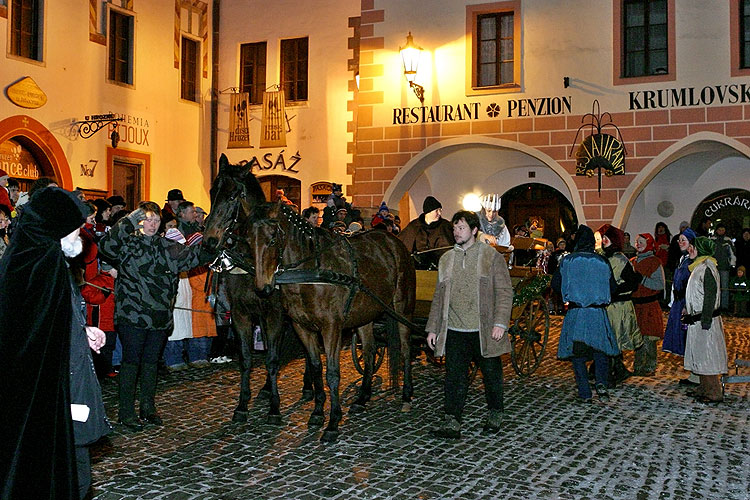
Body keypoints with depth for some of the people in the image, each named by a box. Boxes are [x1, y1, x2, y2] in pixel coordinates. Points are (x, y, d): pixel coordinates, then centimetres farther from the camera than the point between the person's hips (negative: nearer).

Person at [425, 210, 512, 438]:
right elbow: (439, 296, 15)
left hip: (484, 331, -3)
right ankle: (451, 421, 4)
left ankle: (495, 413, 30)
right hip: (454, 331, 3)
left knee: (491, 373, 11)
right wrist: (433, 328, 11)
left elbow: (505, 292, -4)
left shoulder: (492, 257, -1)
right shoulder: (446, 259, 12)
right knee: (454, 376, 0)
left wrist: (500, 323, -14)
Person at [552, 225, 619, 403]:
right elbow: (613, 288, 7)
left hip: (575, 313, -1)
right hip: (598, 313, 1)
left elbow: (556, 284, 2)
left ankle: (585, 393, 6)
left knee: (576, 354, 8)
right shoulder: (603, 262, 0)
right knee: (600, 351, 15)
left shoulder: (567, 261, -3)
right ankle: (601, 383, -6)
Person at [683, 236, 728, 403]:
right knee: (699, 355, 15)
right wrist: (688, 309, 20)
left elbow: (710, 296, -21)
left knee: (707, 355, -4)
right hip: (696, 319, 10)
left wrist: (705, 321, -22)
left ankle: (715, 393, 3)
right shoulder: (698, 267, 13)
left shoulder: (707, 268, -17)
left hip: (705, 320, -10)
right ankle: (704, 388, 25)